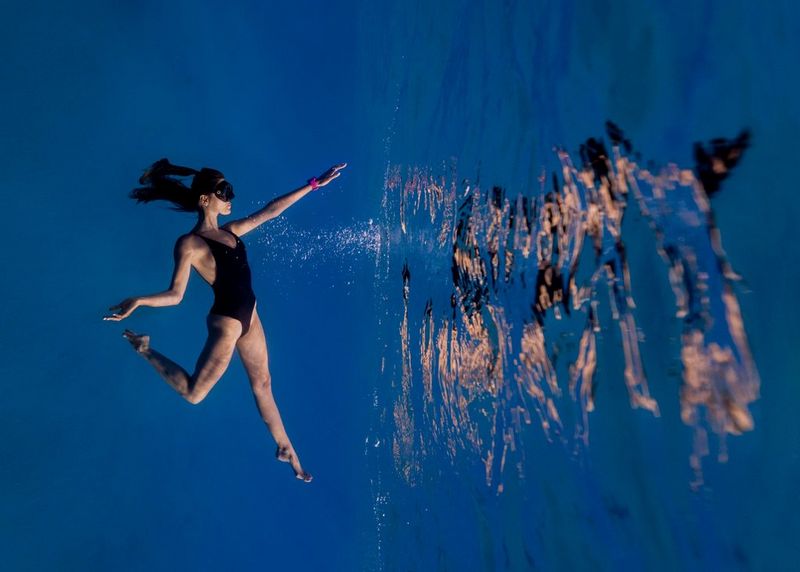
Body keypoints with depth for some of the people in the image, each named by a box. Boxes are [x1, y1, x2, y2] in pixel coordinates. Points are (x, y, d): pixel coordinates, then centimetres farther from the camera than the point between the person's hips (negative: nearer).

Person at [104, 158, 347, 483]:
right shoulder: (190, 243, -14)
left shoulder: (231, 231, 6)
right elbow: (175, 294, -15)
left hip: (249, 316, 7)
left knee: (262, 383, 17)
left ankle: (285, 449, 32)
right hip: (225, 323, -7)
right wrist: (138, 301, -34)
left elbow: (270, 211, 8)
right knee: (193, 393, 7)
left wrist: (314, 184, 8)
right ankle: (144, 350, 29)